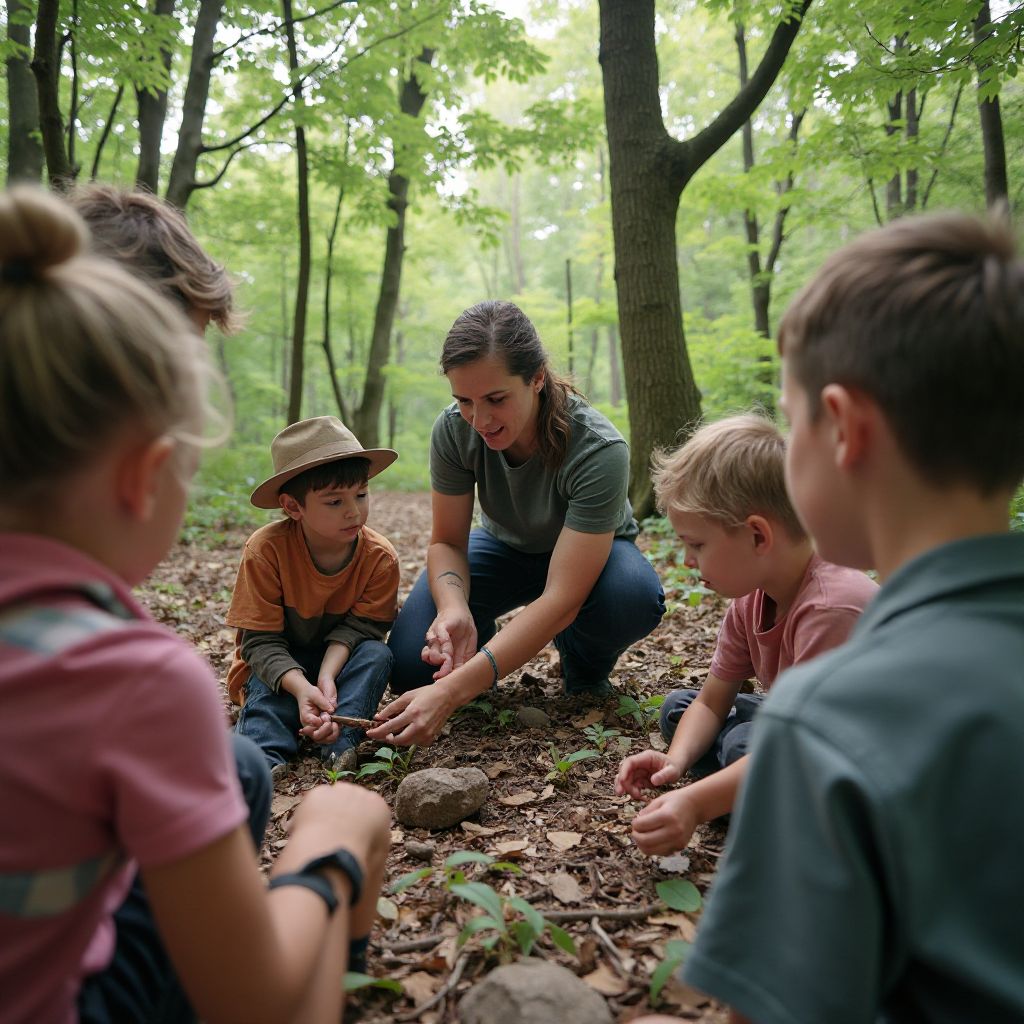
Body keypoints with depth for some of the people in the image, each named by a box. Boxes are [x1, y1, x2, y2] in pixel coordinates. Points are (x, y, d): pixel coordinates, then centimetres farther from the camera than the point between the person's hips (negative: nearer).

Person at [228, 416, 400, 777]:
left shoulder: (380, 556, -19)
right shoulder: (266, 549, -25)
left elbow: (358, 625, -18)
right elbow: (260, 640, -24)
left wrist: (327, 675, -38)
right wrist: (300, 687, -42)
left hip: (339, 662, 2)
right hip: (279, 666, -1)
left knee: (376, 653, -27)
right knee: (267, 687, -31)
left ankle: (340, 744, -36)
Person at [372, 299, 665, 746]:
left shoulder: (599, 450, -36)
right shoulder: (454, 429, -25)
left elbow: (561, 600, -41)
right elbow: (447, 541, -13)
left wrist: (451, 692, -50)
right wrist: (454, 609, -38)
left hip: (591, 554, -2)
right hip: (505, 547, 2)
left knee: (634, 597, -38)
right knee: (411, 665, -22)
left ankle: (584, 667, -3)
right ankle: (474, 651, 15)